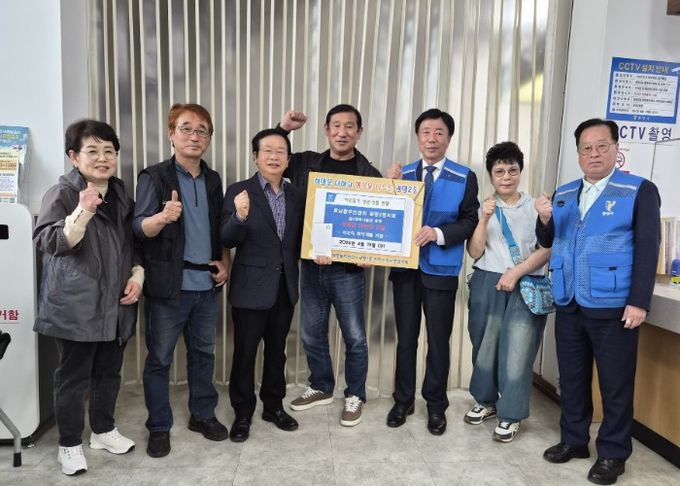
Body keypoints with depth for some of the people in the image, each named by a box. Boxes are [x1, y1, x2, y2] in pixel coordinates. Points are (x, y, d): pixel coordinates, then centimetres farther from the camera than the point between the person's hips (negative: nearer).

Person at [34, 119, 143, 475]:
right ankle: (70, 444, 23)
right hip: (76, 306, -6)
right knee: (73, 377, 5)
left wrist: (137, 274, 3)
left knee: (109, 372, 16)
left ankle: (103, 430, 35)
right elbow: (47, 242, -21)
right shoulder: (62, 193, -9)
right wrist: (84, 212, -35)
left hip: (115, 304, 6)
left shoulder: (120, 194, 10)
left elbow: (134, 242, 19)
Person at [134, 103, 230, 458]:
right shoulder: (154, 176, -7)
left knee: (203, 352, 16)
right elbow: (140, 228, -15)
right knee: (159, 358, 7)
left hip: (206, 283, 5)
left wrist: (225, 262, 4)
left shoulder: (213, 180, 9)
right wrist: (163, 217, -36)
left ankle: (203, 415, 32)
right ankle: (159, 427, 23)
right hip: (168, 284, -4)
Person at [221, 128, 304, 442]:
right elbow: (227, 241, -15)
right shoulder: (238, 191, -8)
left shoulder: (296, 195, 6)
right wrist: (240, 216, -32)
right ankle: (242, 413, 25)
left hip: (285, 286, 4)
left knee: (277, 349, 17)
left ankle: (274, 406, 34)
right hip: (251, 287, -4)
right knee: (244, 352, 7)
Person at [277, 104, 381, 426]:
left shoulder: (369, 174, -4)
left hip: (348, 268, -3)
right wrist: (283, 129, 1)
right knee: (311, 334, 16)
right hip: (311, 264, 4)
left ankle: (355, 396, 28)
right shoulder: (306, 163, 5)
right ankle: (321, 387, 38)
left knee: (354, 337, 7)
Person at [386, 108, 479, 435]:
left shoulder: (464, 178, -2)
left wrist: (438, 233, -21)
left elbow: (469, 222, -5)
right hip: (405, 267, 2)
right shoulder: (403, 173, 5)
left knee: (438, 340, 9)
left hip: (441, 269, -2)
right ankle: (403, 400, 28)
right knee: (406, 337, 12)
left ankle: (436, 405, 27)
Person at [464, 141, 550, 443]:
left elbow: (546, 250, -1)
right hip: (487, 284, 2)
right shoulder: (483, 208, 8)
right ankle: (486, 401, 30)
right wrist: (485, 219, -11)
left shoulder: (535, 207, 4)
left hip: (527, 287, -2)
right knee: (485, 346, 10)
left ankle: (510, 414, 12)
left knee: (517, 350, -3)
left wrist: (516, 272, -11)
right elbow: (475, 252, 1)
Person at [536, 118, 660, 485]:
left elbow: (647, 249, -8)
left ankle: (613, 453, 23)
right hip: (568, 305, 5)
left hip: (613, 307, -5)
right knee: (571, 378, 15)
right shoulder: (562, 194, 12)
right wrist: (544, 219, -8)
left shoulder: (639, 191, -3)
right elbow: (547, 243, 13)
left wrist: (639, 302, -14)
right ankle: (573, 440, 32)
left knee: (615, 383, 7)